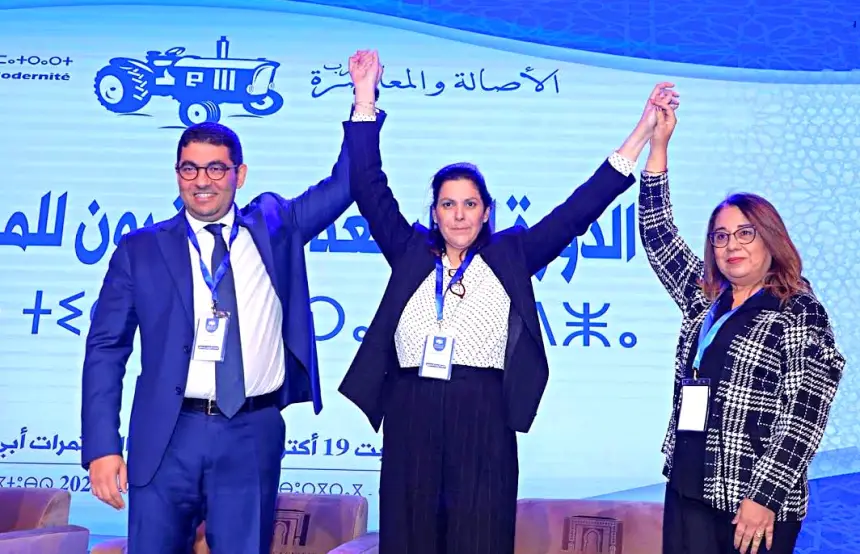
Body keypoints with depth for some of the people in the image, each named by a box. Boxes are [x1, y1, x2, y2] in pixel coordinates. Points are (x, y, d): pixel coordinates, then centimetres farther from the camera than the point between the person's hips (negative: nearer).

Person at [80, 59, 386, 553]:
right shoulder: (141, 249, 3)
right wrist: (102, 447, -5)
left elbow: (344, 184, 8)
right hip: (168, 437, 0)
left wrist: (364, 104, -3)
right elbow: (106, 350, 3)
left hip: (254, 437, 1)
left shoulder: (274, 226, 9)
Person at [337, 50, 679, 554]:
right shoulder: (411, 253, 13)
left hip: (484, 419, -1)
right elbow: (371, 190, 9)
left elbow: (578, 211, 6)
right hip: (410, 416, 2)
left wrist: (641, 136, 2)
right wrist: (365, 98, 6)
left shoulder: (509, 255, 10)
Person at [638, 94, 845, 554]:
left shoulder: (800, 313, -7)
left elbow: (804, 417, -13)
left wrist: (763, 497, -19)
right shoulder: (705, 301, 11)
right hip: (688, 489, 6)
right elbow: (657, 233, 11)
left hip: (755, 502, -5)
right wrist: (658, 144, 5)